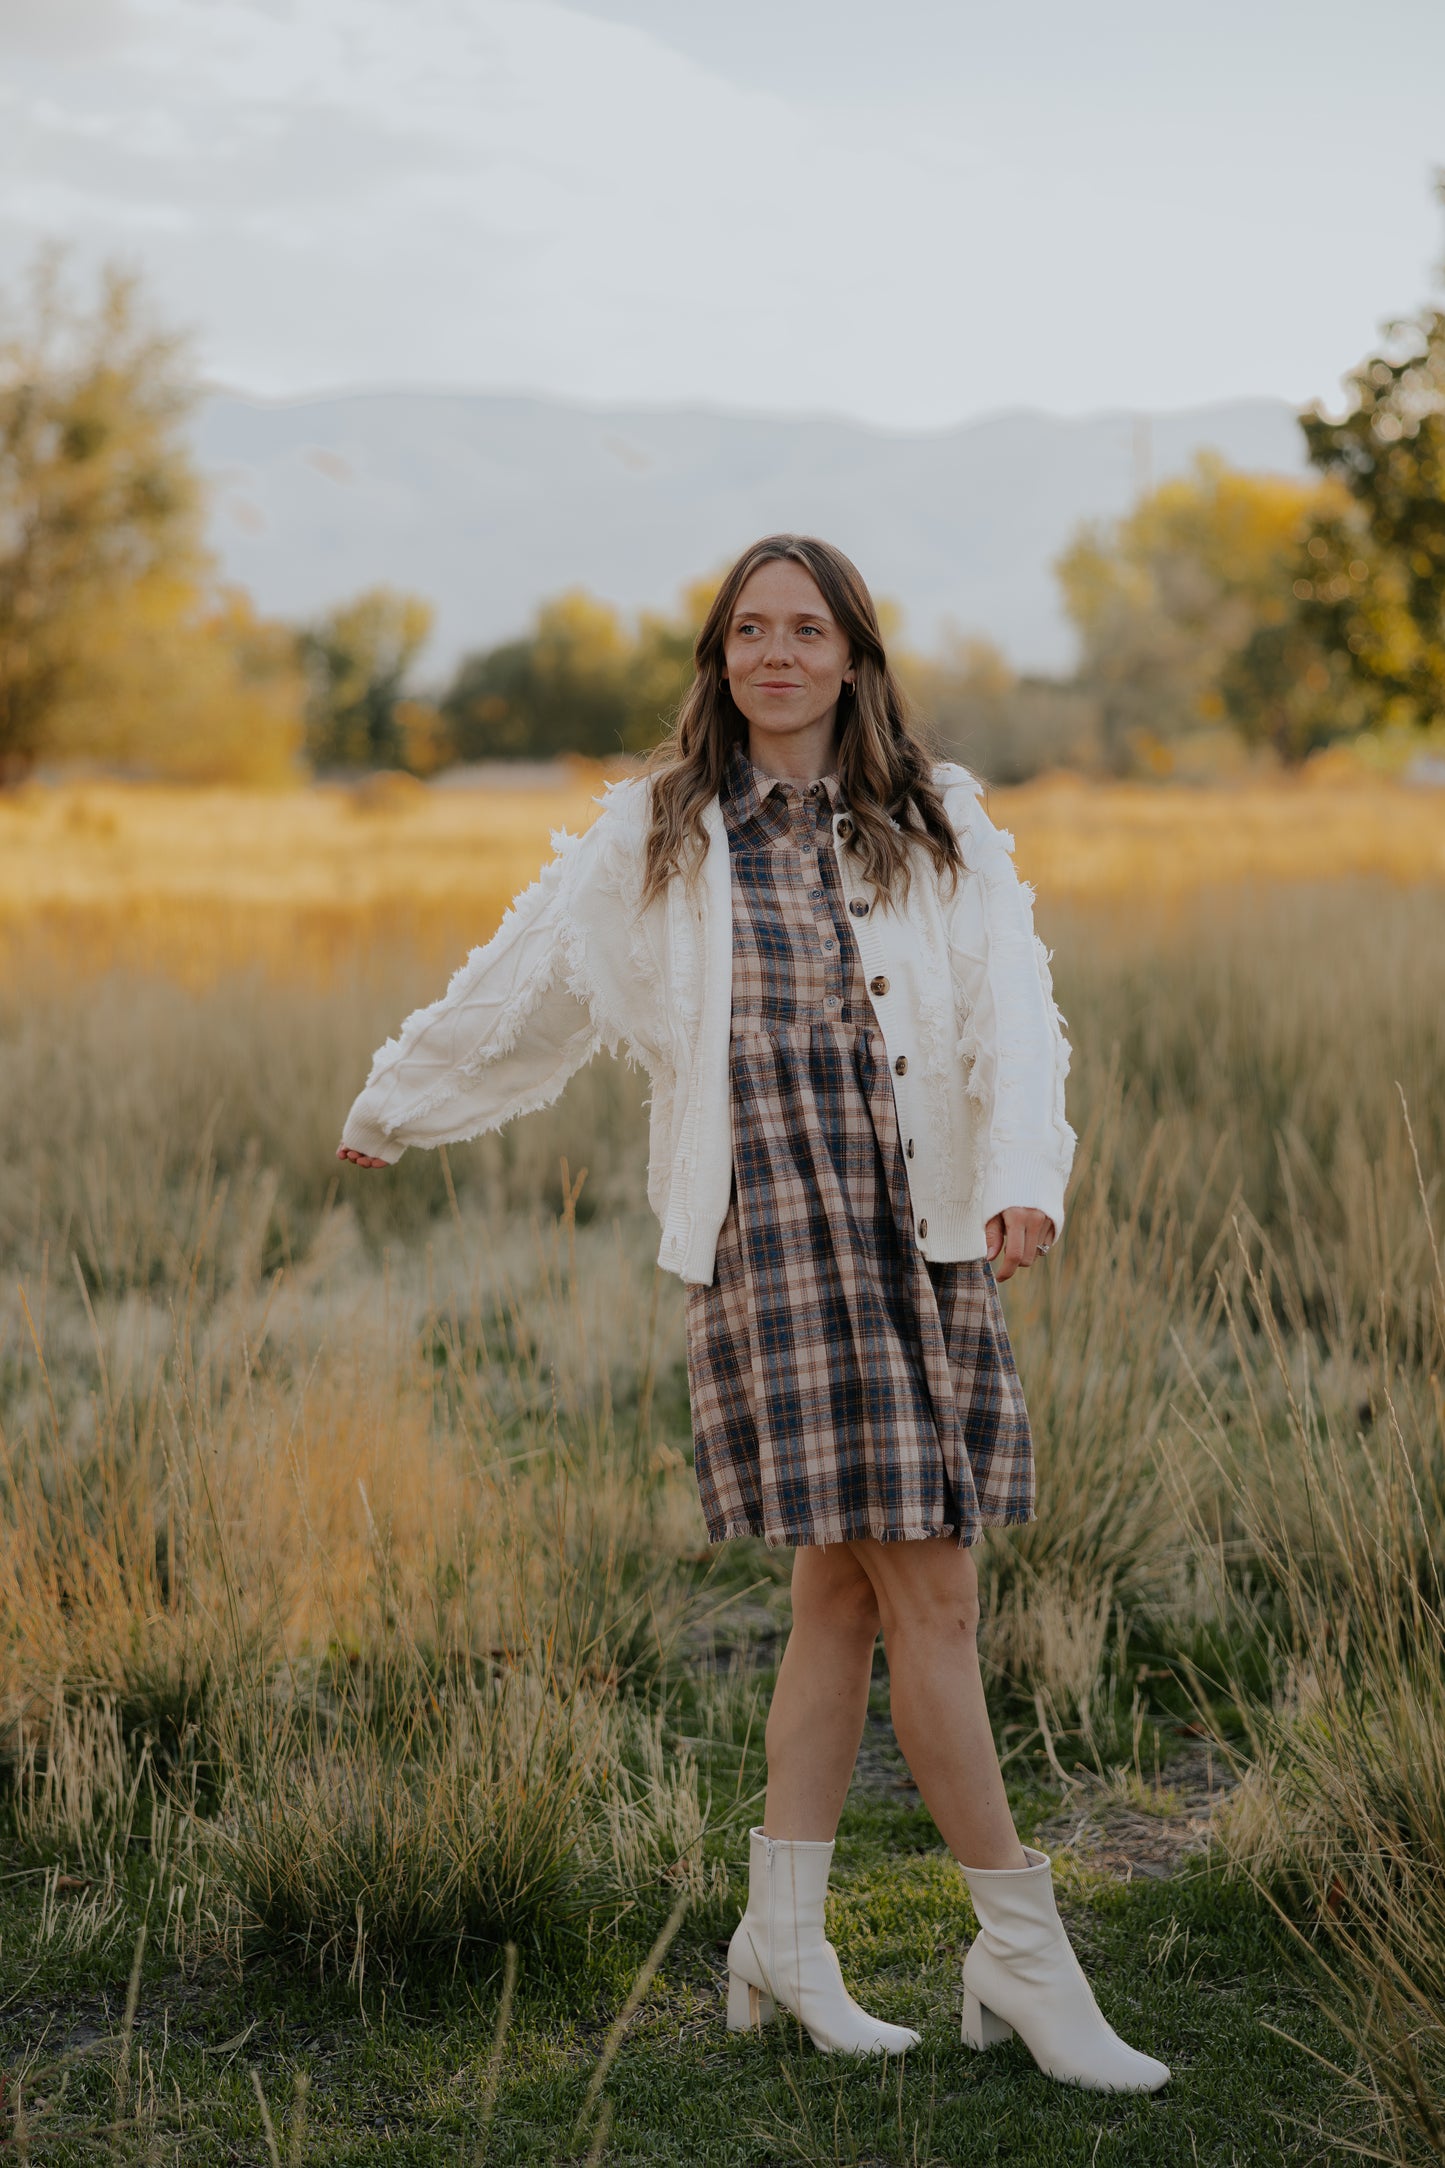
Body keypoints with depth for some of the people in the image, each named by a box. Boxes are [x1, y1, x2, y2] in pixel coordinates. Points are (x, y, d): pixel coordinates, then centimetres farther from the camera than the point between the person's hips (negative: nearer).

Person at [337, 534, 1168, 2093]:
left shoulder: (941, 834, 11)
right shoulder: (652, 839, 9)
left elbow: (1012, 1021, -2)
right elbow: (518, 992, 21)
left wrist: (1026, 1179, -19)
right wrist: (392, 1107, 31)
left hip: (926, 1236, 3)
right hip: (774, 1235, -3)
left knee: (847, 1588, 7)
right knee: (930, 1593, -8)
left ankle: (782, 1940, 19)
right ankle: (1022, 1957, 0)